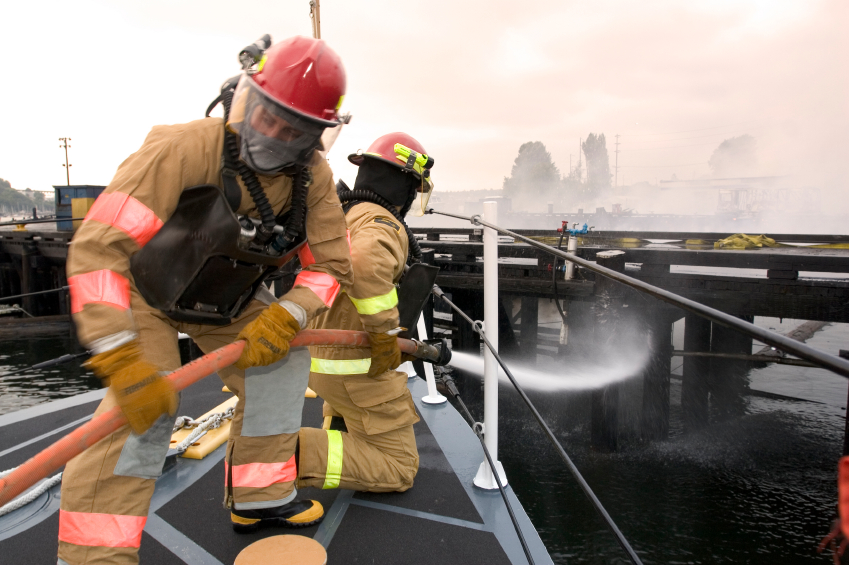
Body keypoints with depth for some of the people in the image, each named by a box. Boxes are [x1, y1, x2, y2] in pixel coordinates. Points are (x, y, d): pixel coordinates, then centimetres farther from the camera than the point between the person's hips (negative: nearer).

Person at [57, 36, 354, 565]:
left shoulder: (313, 178, -19)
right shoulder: (184, 149, -36)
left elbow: (332, 265, -13)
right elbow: (97, 249, -38)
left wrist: (284, 318, -31)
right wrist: (123, 363, -43)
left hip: (228, 299, 5)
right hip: (146, 289, -5)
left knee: (281, 361, -1)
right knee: (146, 403, -21)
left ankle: (260, 495, 15)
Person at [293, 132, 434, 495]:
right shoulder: (384, 225, -19)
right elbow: (366, 261, -43)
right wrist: (385, 337, -32)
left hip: (319, 356, 10)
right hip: (357, 368, -9)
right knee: (399, 471, 2)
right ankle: (298, 453, -12)